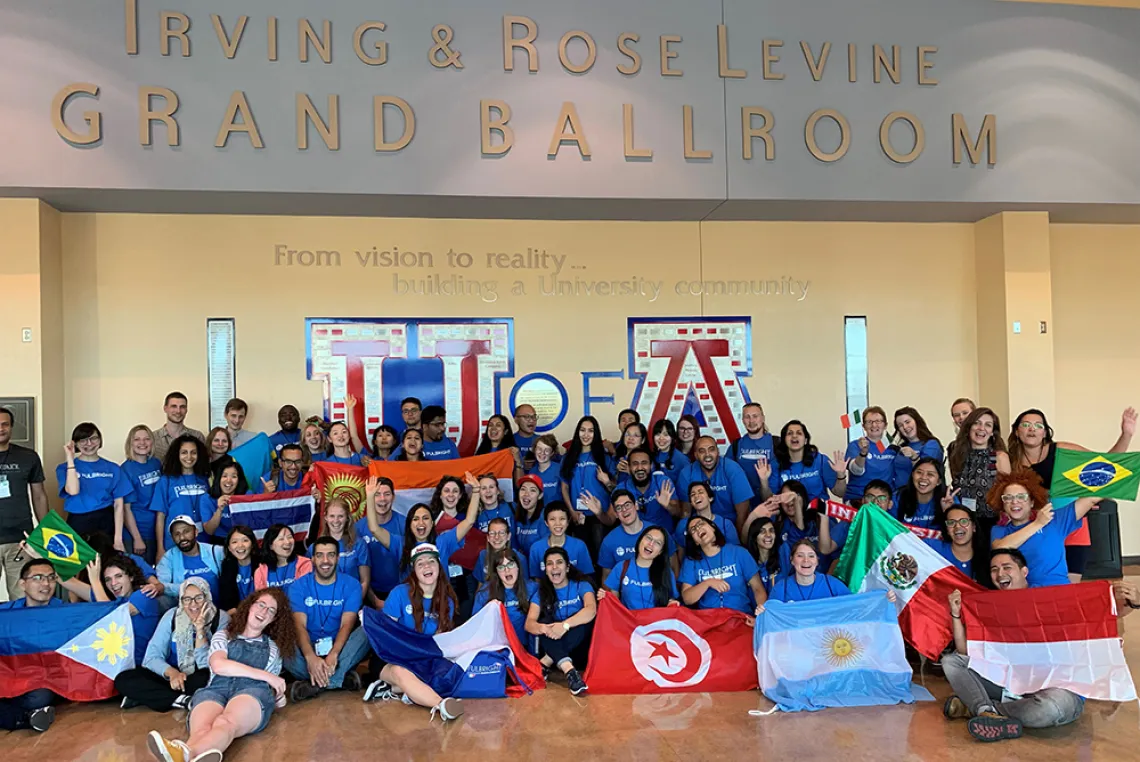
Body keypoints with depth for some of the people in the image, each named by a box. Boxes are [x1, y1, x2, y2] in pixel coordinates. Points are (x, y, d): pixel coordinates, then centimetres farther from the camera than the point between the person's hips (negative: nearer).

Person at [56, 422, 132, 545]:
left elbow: (119, 504, 1)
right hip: (79, 524, -1)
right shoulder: (66, 467, 3)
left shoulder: (113, 469, 5)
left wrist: (118, 539, -7)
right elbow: (73, 491, -17)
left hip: (107, 524, 1)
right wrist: (70, 459, -12)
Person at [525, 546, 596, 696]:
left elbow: (591, 610, -27)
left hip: (579, 649, -2)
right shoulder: (542, 592, 1)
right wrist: (543, 628, -36)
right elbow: (529, 623, -12)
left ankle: (545, 664, -29)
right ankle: (569, 670, -44)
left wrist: (565, 625, -42)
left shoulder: (581, 586, -6)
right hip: (553, 646, 2)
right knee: (546, 622, -26)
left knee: (585, 620, -29)